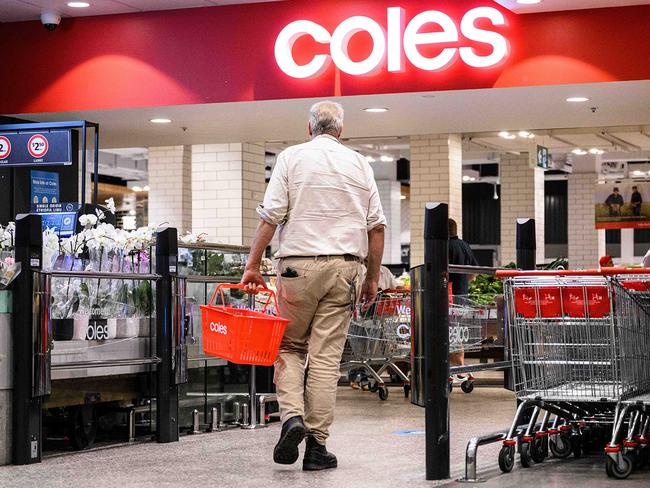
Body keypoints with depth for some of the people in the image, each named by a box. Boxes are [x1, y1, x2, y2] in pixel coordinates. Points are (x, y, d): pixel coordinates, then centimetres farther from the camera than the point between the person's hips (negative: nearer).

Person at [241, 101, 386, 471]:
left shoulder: (292, 158, 4)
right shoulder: (360, 164, 10)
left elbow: (270, 216, -4)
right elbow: (377, 226, 8)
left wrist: (253, 264, 1)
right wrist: (373, 278, 14)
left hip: (299, 264, -1)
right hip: (345, 266, 2)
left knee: (289, 346, 13)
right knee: (326, 356, 2)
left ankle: (292, 416, -8)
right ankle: (317, 444, 2)